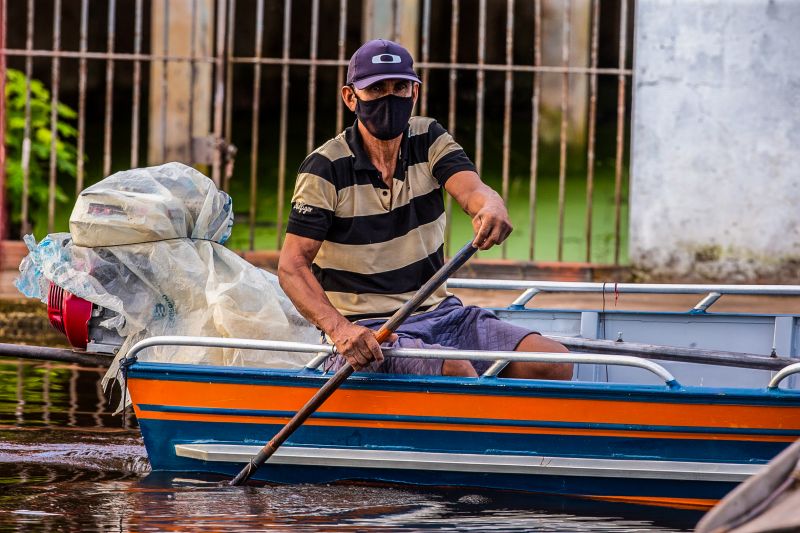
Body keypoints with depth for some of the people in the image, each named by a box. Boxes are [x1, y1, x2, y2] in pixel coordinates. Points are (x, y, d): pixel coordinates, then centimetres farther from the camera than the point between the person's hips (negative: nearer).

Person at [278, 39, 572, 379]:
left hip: (439, 312, 6)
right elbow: (292, 266, -13)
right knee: (457, 372, -34)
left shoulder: (429, 140, 7)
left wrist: (490, 208, -40)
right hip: (368, 332, -5)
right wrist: (339, 329, -31)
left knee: (554, 363, -13)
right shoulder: (325, 169, -7)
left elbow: (470, 189, -13)